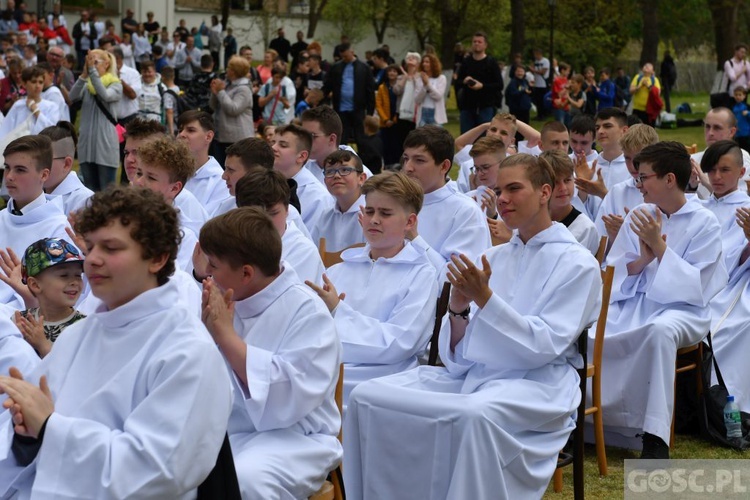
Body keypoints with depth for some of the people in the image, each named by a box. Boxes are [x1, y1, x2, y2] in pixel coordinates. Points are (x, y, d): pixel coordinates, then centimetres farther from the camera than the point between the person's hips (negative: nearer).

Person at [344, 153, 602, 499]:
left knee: (477, 414, -40)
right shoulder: (494, 257, 16)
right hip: (472, 373, 6)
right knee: (367, 397, -13)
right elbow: (457, 352, 12)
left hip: (535, 383, -6)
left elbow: (545, 347, -12)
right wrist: (458, 308, -10)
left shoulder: (577, 264, 0)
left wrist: (485, 298, -19)